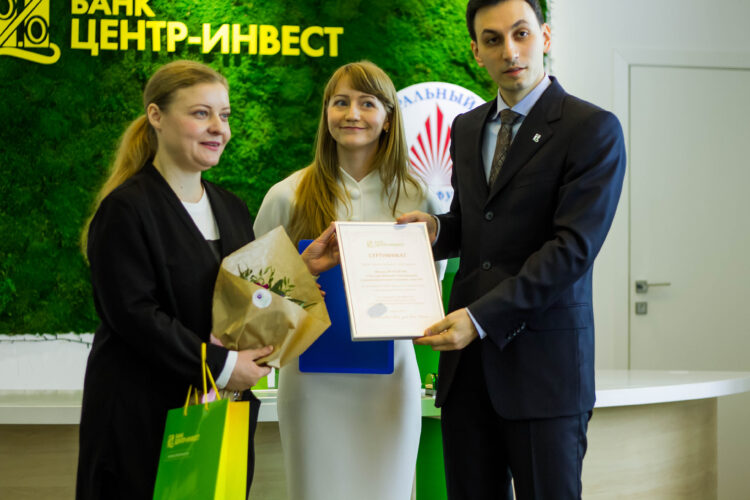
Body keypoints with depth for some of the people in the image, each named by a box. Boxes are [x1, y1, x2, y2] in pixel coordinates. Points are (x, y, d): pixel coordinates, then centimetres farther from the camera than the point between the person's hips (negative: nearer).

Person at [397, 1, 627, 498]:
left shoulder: (593, 130, -6)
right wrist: (437, 228, 2)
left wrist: (481, 317, -21)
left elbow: (573, 248, -15)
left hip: (543, 363, -5)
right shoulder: (467, 128, 15)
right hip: (468, 356, 6)